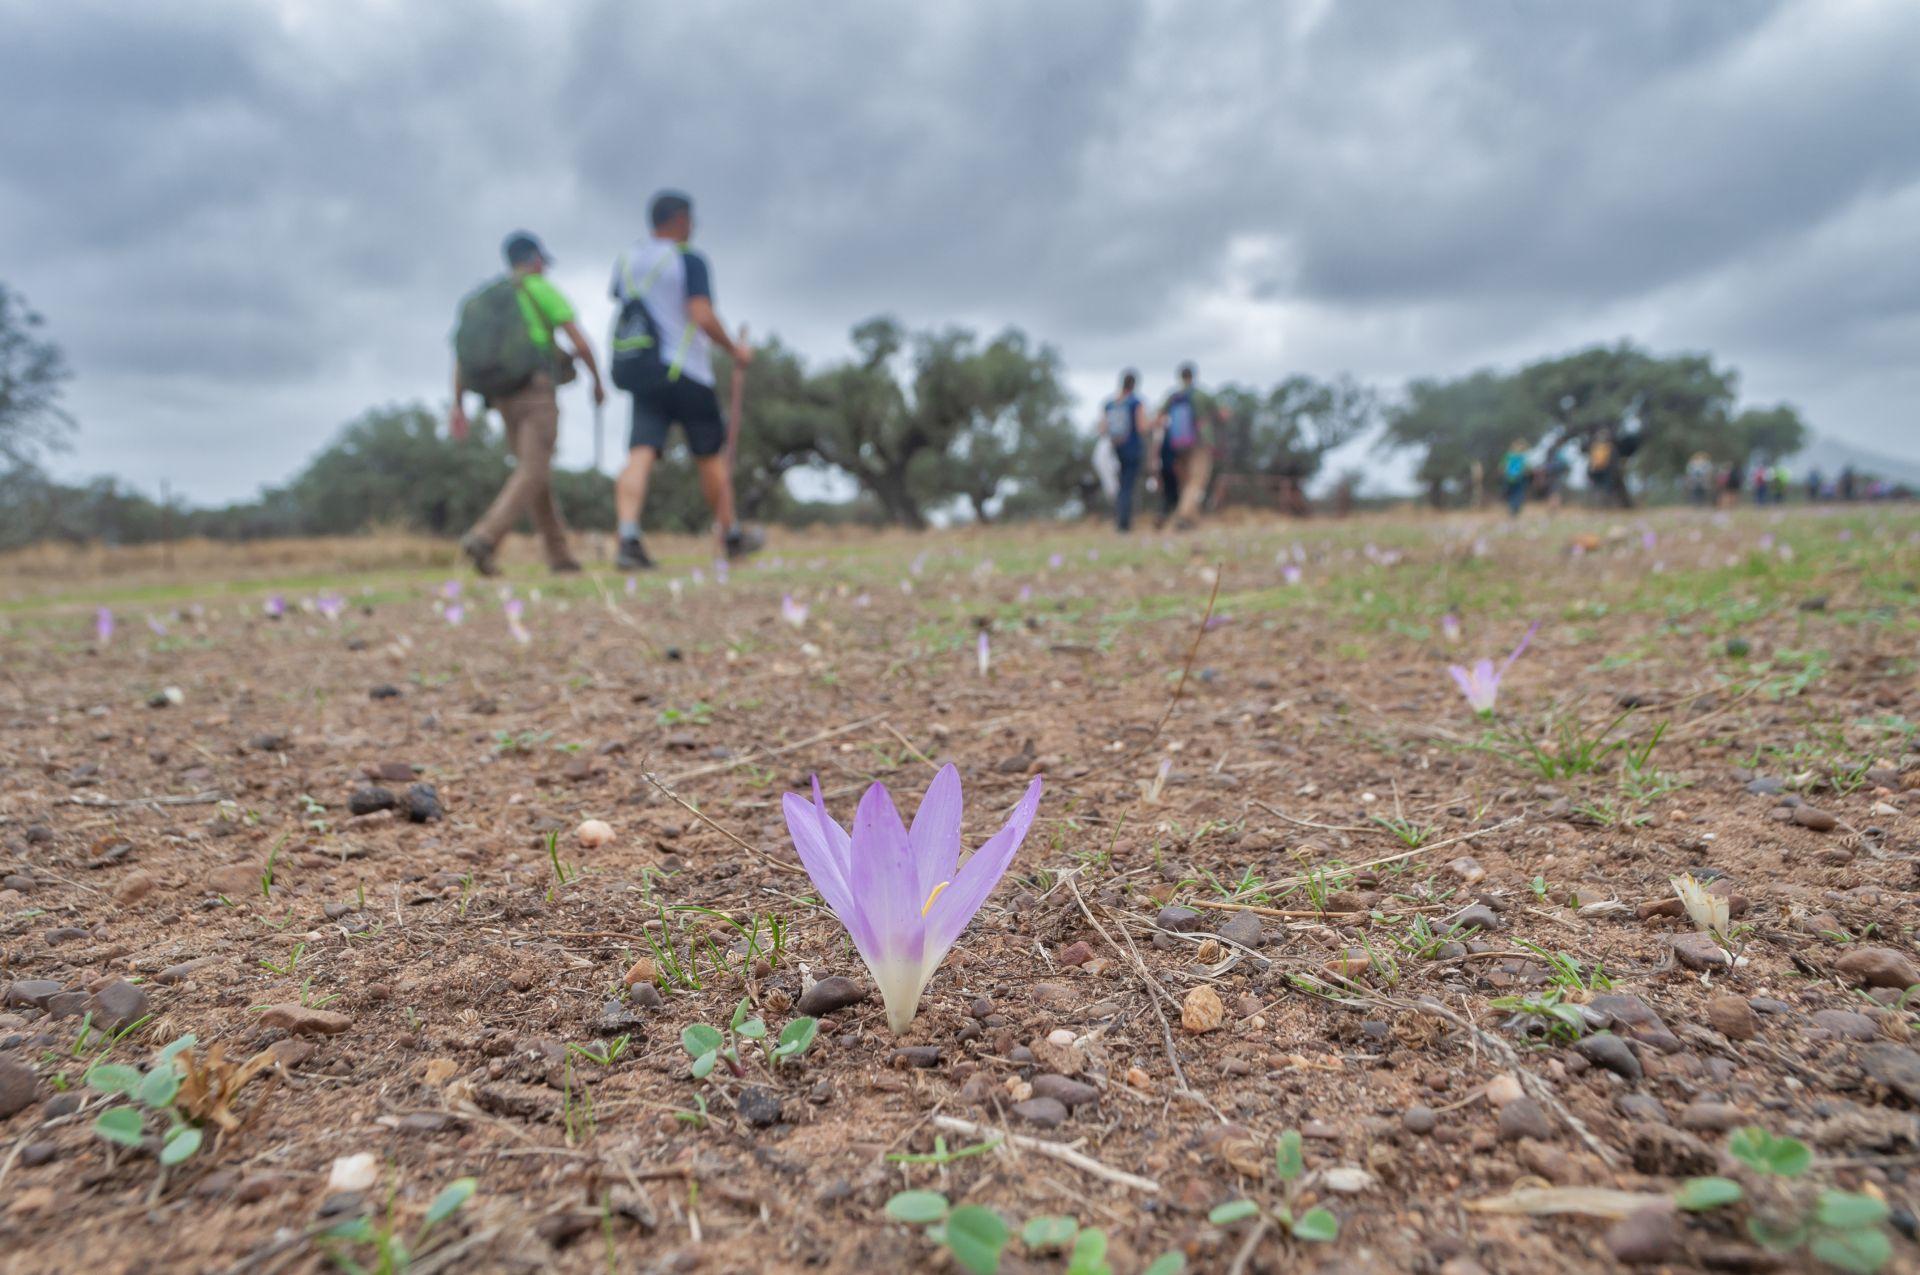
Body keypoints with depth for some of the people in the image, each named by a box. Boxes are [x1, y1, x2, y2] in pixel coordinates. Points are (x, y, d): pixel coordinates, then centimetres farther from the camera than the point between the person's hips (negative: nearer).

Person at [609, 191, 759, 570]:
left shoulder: (626, 261, 13)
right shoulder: (689, 261, -8)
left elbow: (623, 313, 20)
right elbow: (703, 317, -19)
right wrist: (735, 350, -5)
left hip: (640, 374, 5)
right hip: (687, 374, -5)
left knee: (640, 456, -5)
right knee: (713, 456, 9)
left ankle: (628, 539, -22)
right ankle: (730, 537, 22)